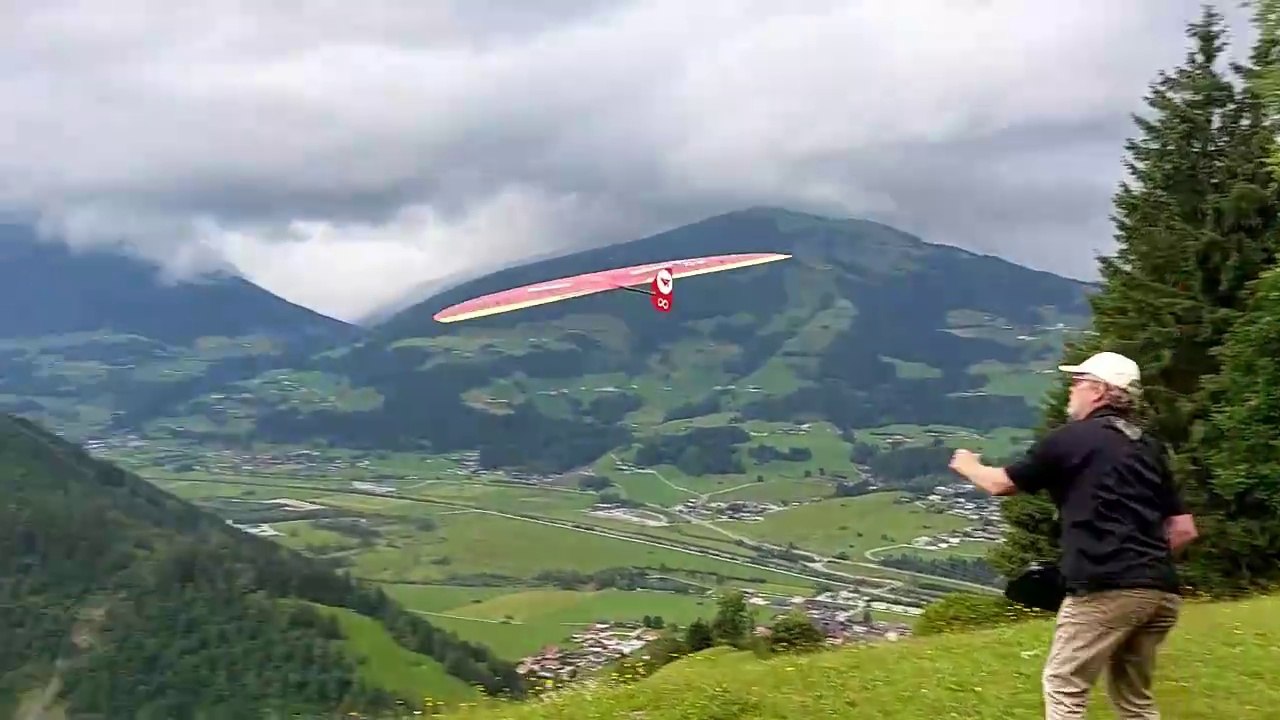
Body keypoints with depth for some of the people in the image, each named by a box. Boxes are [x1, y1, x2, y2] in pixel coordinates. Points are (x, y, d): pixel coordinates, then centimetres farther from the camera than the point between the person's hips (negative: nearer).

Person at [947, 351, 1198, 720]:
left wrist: (967, 465, 36)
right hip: (1161, 590, 7)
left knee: (1064, 687, 3)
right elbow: (1183, 529, 16)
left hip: (1105, 588, -7)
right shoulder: (1149, 447, 18)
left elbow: (1001, 484, 16)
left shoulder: (1070, 438, 1)